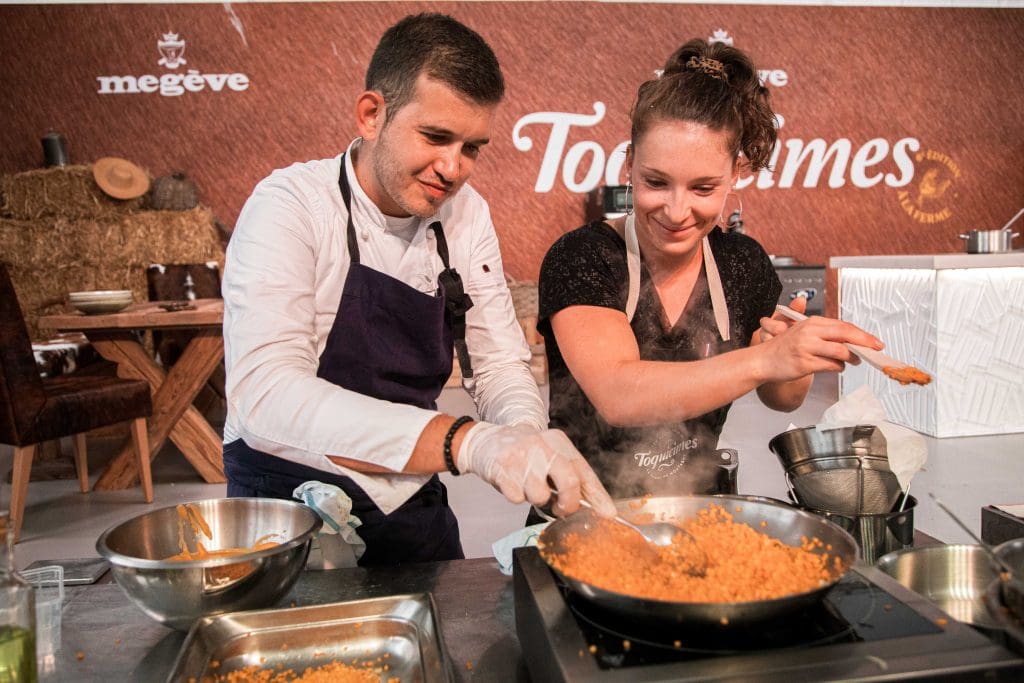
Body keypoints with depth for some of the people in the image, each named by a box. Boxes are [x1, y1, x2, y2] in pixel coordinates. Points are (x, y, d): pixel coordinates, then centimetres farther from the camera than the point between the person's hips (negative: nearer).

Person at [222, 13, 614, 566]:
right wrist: (467, 442, -42)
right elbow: (264, 394, -32)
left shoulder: (467, 215, -2)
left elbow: (498, 365, 0)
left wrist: (527, 438, -23)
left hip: (413, 504, 5)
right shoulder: (290, 204, -18)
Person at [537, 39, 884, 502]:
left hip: (700, 512, 5)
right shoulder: (579, 259, -14)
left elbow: (783, 398, 11)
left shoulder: (744, 263, -1)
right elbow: (616, 397, -28)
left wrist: (791, 355, -10)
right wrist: (762, 360, -35)